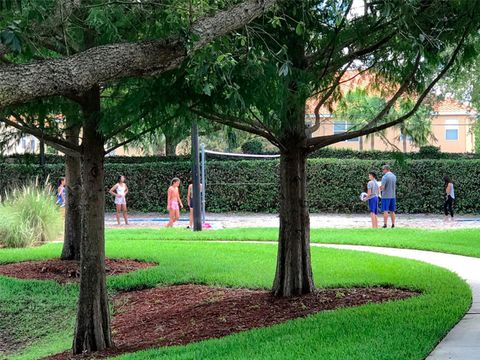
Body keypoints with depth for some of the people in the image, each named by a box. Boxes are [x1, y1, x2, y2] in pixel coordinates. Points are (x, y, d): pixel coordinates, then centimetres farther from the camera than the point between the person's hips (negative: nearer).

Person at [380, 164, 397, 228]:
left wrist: (378, 189, 2)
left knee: (385, 211, -4)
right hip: (393, 196, 6)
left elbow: (382, 187, -19)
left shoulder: (385, 177, -14)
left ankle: (385, 224, -7)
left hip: (386, 196, -6)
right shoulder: (394, 176, 9)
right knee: (392, 211, 10)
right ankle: (393, 224, 10)